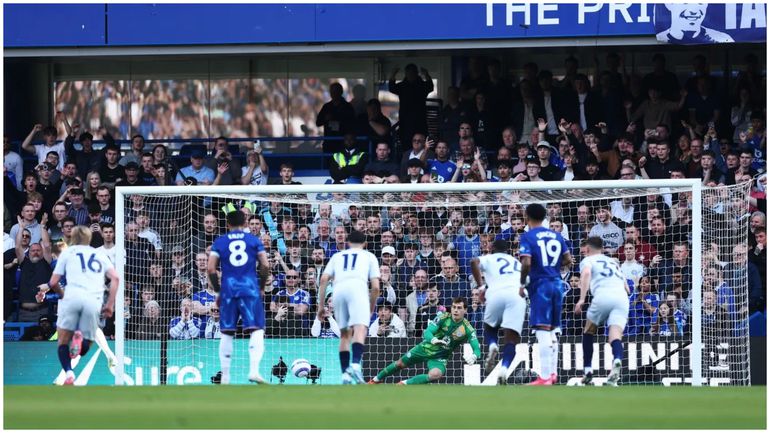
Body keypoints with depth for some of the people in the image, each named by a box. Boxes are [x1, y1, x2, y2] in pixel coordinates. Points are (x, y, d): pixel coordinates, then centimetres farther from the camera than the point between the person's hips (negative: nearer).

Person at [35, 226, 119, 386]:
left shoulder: (68, 252, 20)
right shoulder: (100, 255, 26)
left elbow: (53, 282, 16)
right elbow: (115, 278, 10)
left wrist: (62, 294, 35)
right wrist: (110, 304, 10)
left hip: (73, 296, -2)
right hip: (94, 301, 2)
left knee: (63, 341, 6)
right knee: (84, 348, 10)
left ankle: (68, 373, -20)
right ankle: (80, 337, -27)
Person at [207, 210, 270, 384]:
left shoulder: (219, 242, 9)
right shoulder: (254, 240, 9)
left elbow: (211, 269, 1)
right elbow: (265, 265, 2)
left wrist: (218, 291, 12)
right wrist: (261, 287, 15)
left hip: (228, 290, 1)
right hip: (250, 289, -1)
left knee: (227, 334, 8)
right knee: (256, 331, -3)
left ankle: (225, 377, 8)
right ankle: (254, 370, -22)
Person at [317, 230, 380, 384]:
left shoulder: (337, 256, 32)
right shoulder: (369, 256, 26)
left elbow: (324, 279, 18)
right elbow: (375, 287, 16)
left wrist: (321, 305, 20)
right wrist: (371, 308, 29)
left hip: (338, 290, 3)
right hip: (357, 289, -3)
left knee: (345, 334, 16)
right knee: (360, 329, -18)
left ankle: (345, 374, 9)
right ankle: (356, 364, -43)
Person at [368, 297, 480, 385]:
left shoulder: (467, 329, -20)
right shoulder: (443, 318, -17)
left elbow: (477, 349, -22)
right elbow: (427, 332, -24)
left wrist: (473, 356, -47)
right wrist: (433, 340, -48)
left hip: (439, 358, -2)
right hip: (426, 347, 2)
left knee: (435, 375, -33)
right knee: (400, 364, 14)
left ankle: (404, 384, -16)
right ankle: (377, 379, 42)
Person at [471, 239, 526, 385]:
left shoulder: (489, 258, 23)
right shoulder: (517, 262, 35)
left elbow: (474, 262, 3)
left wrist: (480, 286, 4)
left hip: (496, 293, -1)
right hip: (517, 295, 1)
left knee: (490, 327, 24)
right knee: (511, 338, -4)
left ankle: (492, 346, -8)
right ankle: (504, 369, -28)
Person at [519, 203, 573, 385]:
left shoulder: (527, 237, -6)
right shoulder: (556, 236, 11)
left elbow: (526, 263, -17)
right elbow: (568, 260, 9)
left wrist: (522, 284, -5)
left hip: (540, 284, -6)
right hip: (557, 283, 6)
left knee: (543, 331, -10)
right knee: (553, 330, 17)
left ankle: (545, 377, -14)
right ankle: (552, 372, 23)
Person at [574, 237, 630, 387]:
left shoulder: (588, 260, 19)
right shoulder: (613, 262, 36)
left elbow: (586, 273, -5)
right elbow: (627, 288, 33)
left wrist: (582, 299, -13)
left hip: (602, 295, -3)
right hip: (622, 297, 3)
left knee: (589, 331, 21)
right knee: (615, 336, -10)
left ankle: (587, 370, 19)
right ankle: (617, 360, -43)